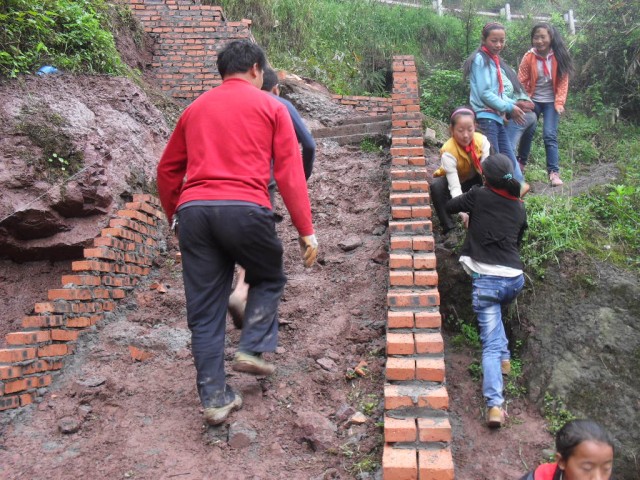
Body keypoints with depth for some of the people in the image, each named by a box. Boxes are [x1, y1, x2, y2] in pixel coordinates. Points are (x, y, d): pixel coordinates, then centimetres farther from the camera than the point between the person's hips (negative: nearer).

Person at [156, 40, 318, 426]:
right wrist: (307, 231, 1)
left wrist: (175, 215, 34)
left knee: (204, 310, 10)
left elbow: (168, 169, 23)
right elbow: (290, 172, 2)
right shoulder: (270, 106, 11)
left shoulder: (196, 109, 22)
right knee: (269, 279, 24)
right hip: (245, 209, -3)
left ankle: (215, 398, 14)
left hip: (193, 210, 4)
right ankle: (254, 349, 10)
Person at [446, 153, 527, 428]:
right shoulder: (519, 207, 14)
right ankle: (504, 355, 26)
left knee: (490, 345, -3)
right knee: (496, 311, 37)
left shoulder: (479, 195, 1)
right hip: (515, 278, 4)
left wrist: (468, 210, 36)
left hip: (486, 279, -4)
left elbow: (450, 207, 16)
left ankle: (495, 405, -15)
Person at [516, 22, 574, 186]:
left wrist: (559, 102, -12)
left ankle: (554, 172, -10)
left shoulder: (559, 56, -7)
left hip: (551, 102, -1)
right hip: (533, 101, 1)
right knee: (527, 132, 8)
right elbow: (521, 82, -5)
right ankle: (521, 163, 30)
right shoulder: (529, 57, -7)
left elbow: (563, 81, -5)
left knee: (549, 135, -10)